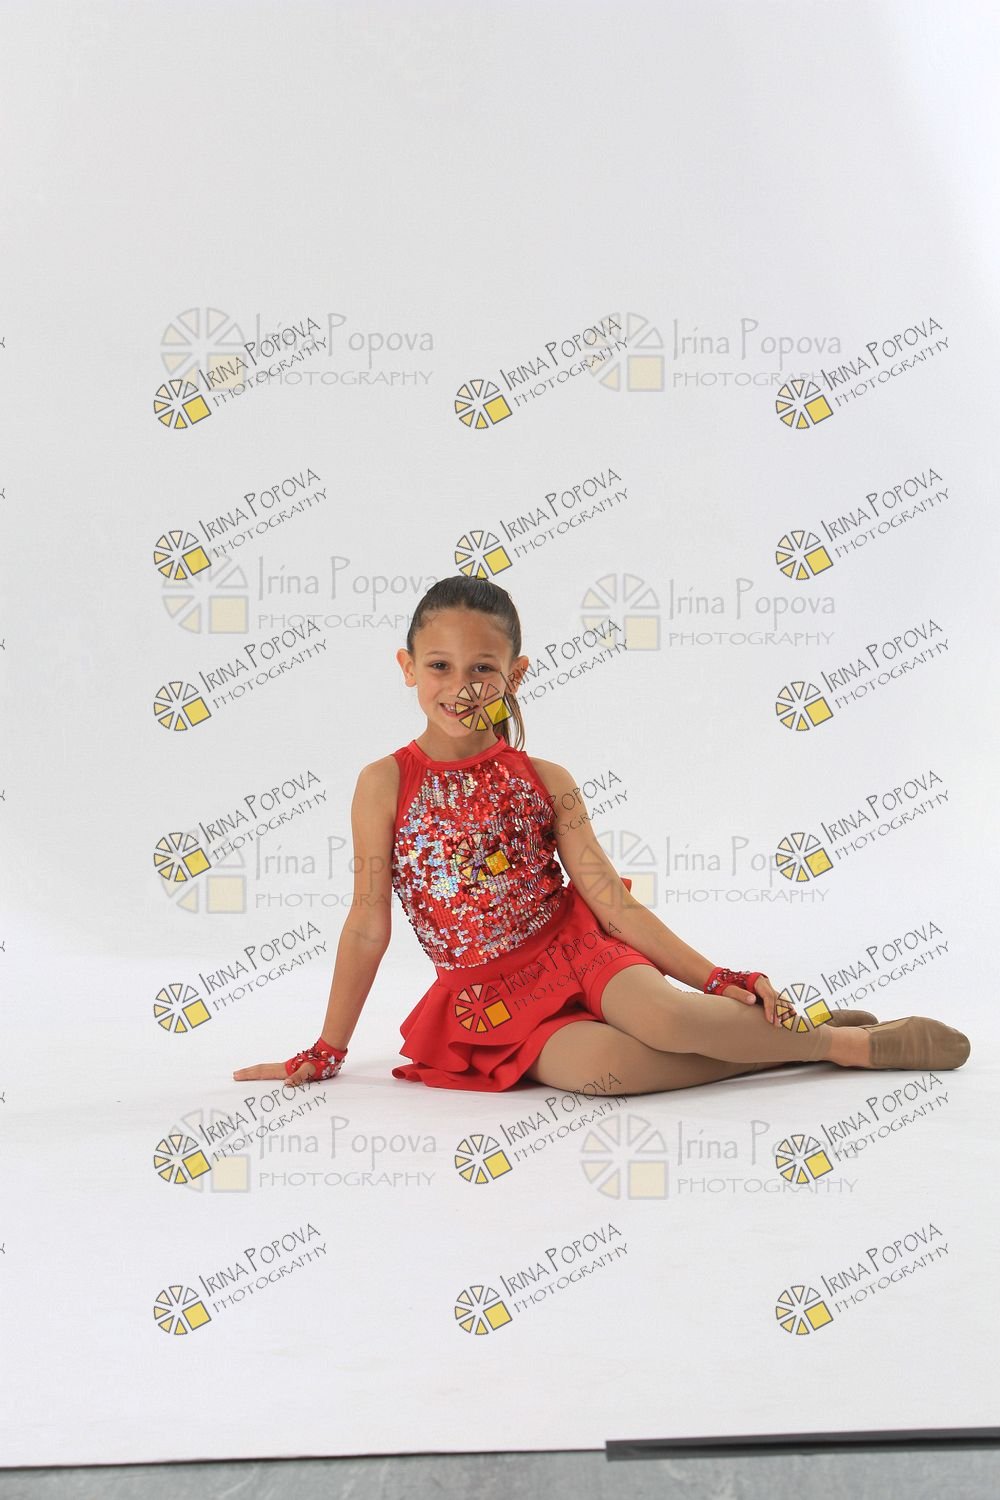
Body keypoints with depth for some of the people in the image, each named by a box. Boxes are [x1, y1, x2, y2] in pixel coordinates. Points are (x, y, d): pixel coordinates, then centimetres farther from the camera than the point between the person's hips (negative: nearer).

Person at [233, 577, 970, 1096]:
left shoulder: (545, 782, -1)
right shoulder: (385, 784, -5)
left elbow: (613, 902, -3)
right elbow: (369, 924, -1)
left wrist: (718, 978, -11)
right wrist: (326, 1052, 1)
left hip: (575, 948, 1)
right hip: (489, 994, -1)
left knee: (664, 1014, -32)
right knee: (603, 1065, -32)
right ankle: (769, 1044, -13)